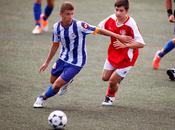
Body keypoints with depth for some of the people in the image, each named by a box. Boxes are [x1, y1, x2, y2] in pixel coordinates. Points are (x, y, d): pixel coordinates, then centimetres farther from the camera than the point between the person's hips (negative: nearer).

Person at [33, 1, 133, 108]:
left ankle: (42, 98, 19)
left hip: (76, 63, -5)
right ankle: (67, 82, 51)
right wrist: (47, 62, 13)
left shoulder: (79, 25, -26)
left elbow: (99, 31, -21)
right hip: (63, 58, 5)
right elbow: (55, 45, 7)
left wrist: (119, 37, -21)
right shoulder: (57, 27, -8)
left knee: (57, 85, -8)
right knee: (52, 81, 19)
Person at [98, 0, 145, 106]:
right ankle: (119, 76, 46)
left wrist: (125, 45, -36)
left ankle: (110, 97, 31)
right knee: (105, 77, 13)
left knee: (112, 81, -1)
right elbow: (99, 28, 7)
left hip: (126, 58, -6)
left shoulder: (131, 24, -29)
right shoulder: (111, 19, -12)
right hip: (113, 54, 6)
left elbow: (141, 44, -29)